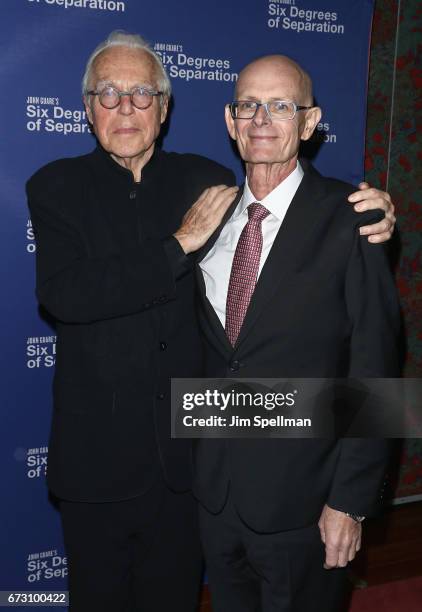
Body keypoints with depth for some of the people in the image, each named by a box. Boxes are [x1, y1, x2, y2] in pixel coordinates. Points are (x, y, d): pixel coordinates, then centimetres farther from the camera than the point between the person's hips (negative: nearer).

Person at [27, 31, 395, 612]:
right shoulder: (57, 186, -4)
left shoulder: (204, 179, 0)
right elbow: (62, 295, -20)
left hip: (186, 454, 2)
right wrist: (178, 243, -22)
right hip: (96, 457, -1)